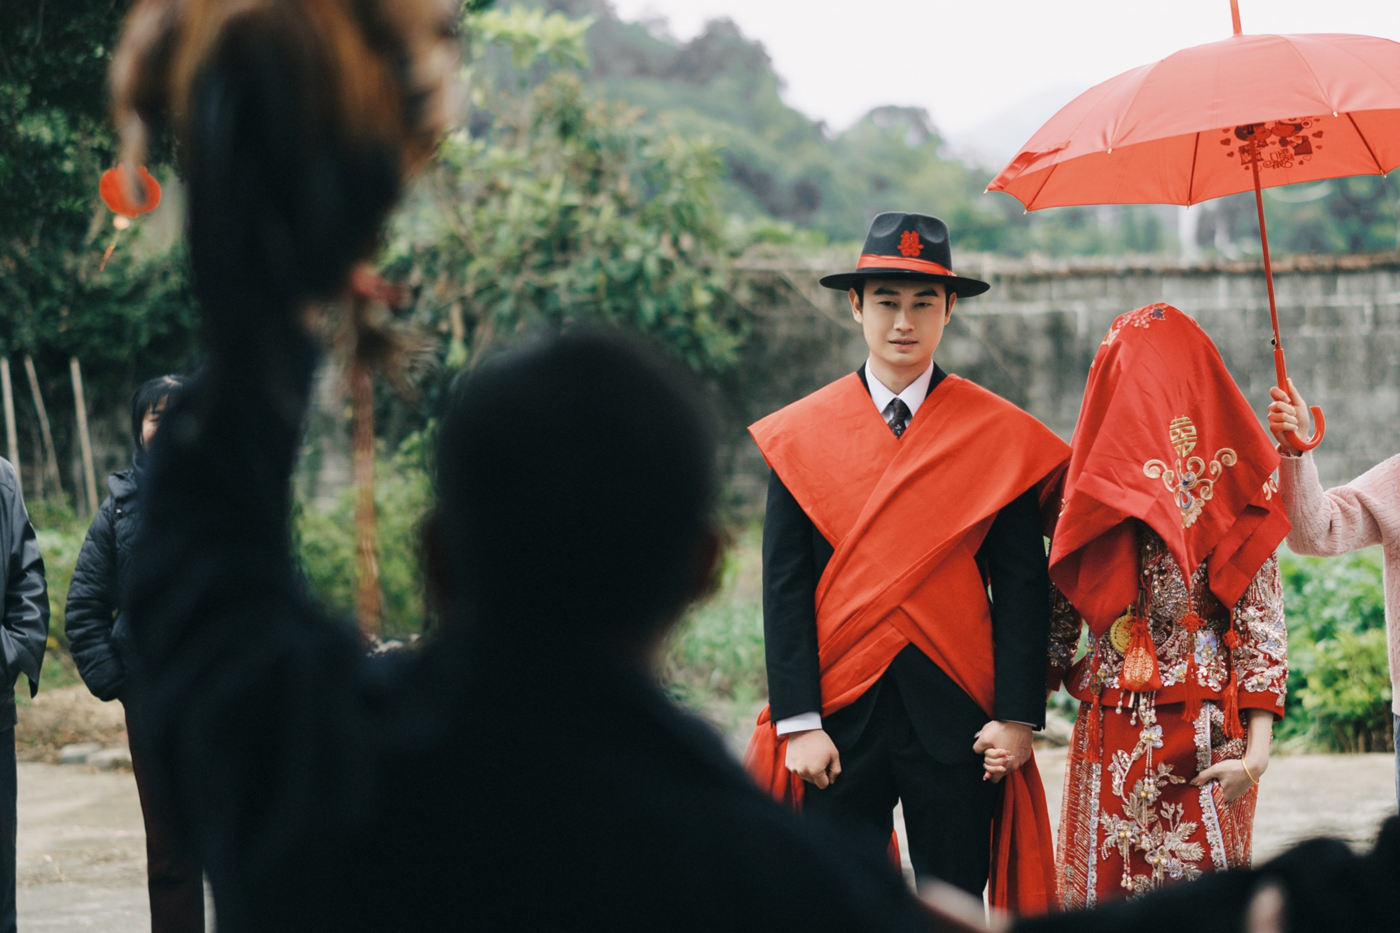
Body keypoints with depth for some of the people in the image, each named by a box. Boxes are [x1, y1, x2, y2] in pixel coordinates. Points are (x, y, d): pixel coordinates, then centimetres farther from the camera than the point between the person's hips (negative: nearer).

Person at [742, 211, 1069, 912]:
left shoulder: (1002, 435, 2)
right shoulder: (799, 435, 4)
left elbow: (1022, 586, 2)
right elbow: (785, 588, 2)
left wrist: (1017, 717, -5)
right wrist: (798, 722, -5)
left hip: (957, 722, 0)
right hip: (838, 721, 0)